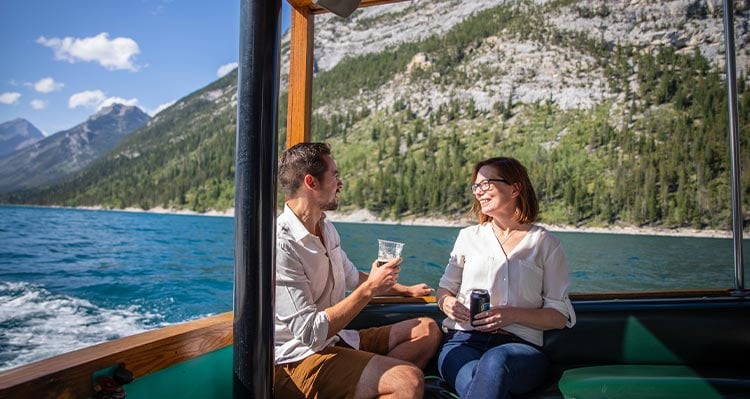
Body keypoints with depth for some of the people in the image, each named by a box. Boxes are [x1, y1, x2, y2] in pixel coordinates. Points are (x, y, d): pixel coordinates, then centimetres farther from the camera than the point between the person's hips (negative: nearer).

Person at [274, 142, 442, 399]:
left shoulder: (326, 229, 8)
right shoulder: (281, 245, -22)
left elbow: (352, 279, 25)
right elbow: (310, 333, -24)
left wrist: (405, 290, 30)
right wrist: (370, 289, -19)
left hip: (337, 339, 10)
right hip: (299, 356, -10)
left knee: (427, 329, 5)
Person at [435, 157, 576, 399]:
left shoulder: (546, 244, 8)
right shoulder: (469, 236, 16)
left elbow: (560, 316, 6)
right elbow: (445, 288, 22)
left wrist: (513, 315, -12)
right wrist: (446, 302, -3)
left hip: (519, 345, 0)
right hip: (463, 341, 1)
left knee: (494, 361, -38)